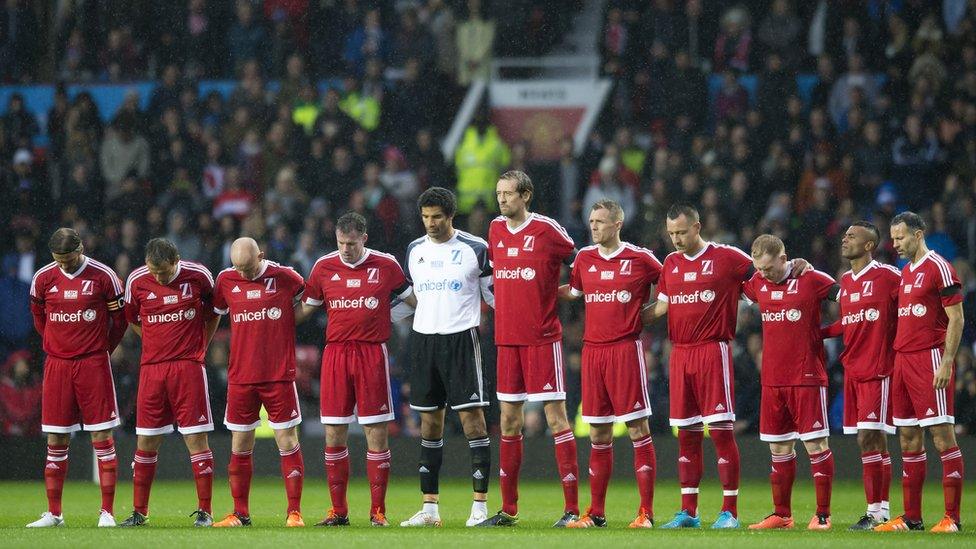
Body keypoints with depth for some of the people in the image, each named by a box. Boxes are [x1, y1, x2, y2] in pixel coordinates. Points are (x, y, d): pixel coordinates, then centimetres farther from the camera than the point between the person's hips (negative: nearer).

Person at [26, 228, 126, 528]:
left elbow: (120, 319, 6)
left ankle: (107, 512, -1)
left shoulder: (103, 276, -5)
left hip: (94, 364, -2)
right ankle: (53, 513, 8)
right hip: (57, 365, 2)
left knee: (102, 439, -3)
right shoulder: (43, 278, 3)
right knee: (56, 442, 3)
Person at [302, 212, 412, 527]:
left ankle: (378, 511, 3)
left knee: (377, 434, -3)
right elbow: (306, 308, 17)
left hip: (372, 353, -2)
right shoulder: (324, 267, 7)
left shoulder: (385, 265, 2)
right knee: (333, 435, 0)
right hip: (335, 352, 2)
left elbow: (412, 301, 16)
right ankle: (338, 511, 8)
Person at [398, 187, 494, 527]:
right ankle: (429, 508, 9)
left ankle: (480, 505, -9)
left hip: (461, 338, -5)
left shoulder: (475, 249, -2)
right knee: (429, 421, 6)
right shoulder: (415, 250, 12)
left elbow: (493, 293, 4)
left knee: (471, 416, -10)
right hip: (424, 339, 5)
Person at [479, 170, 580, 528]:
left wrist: (560, 292, -2)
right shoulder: (495, 229, 10)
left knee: (556, 418, -7)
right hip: (507, 338, 6)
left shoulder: (547, 230, -8)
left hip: (543, 338, -6)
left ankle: (572, 508, -7)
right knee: (509, 421, 9)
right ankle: (508, 509, 15)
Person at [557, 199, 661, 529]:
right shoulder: (584, 258, 11)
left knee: (638, 430, -5)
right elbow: (574, 291, 26)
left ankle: (646, 513, -4)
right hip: (592, 350, 5)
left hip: (626, 349, -5)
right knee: (598, 435, 7)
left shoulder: (640, 259, -2)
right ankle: (595, 514, 12)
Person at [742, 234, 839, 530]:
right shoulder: (757, 284, 7)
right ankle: (781, 515, 16)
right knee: (779, 449, 9)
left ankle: (823, 515, 0)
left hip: (806, 378, -5)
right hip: (772, 380, 5)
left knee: (815, 444, -4)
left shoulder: (811, 280, -8)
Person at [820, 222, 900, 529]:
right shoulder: (845, 282, 16)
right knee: (869, 441, 6)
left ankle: (877, 512, -9)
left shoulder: (887, 276, -7)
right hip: (852, 370, 7)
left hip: (877, 370, -7)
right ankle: (878, 511, 9)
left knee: (870, 438, -11)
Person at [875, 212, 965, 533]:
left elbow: (956, 319, -11)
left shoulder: (939, 268, -8)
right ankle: (911, 518, 13)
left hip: (930, 359, -9)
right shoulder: (905, 273, 17)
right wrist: (896, 359, 14)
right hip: (903, 359, 9)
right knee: (909, 440, 9)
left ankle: (952, 518, -9)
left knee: (942, 435, -8)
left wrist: (946, 362, -17)